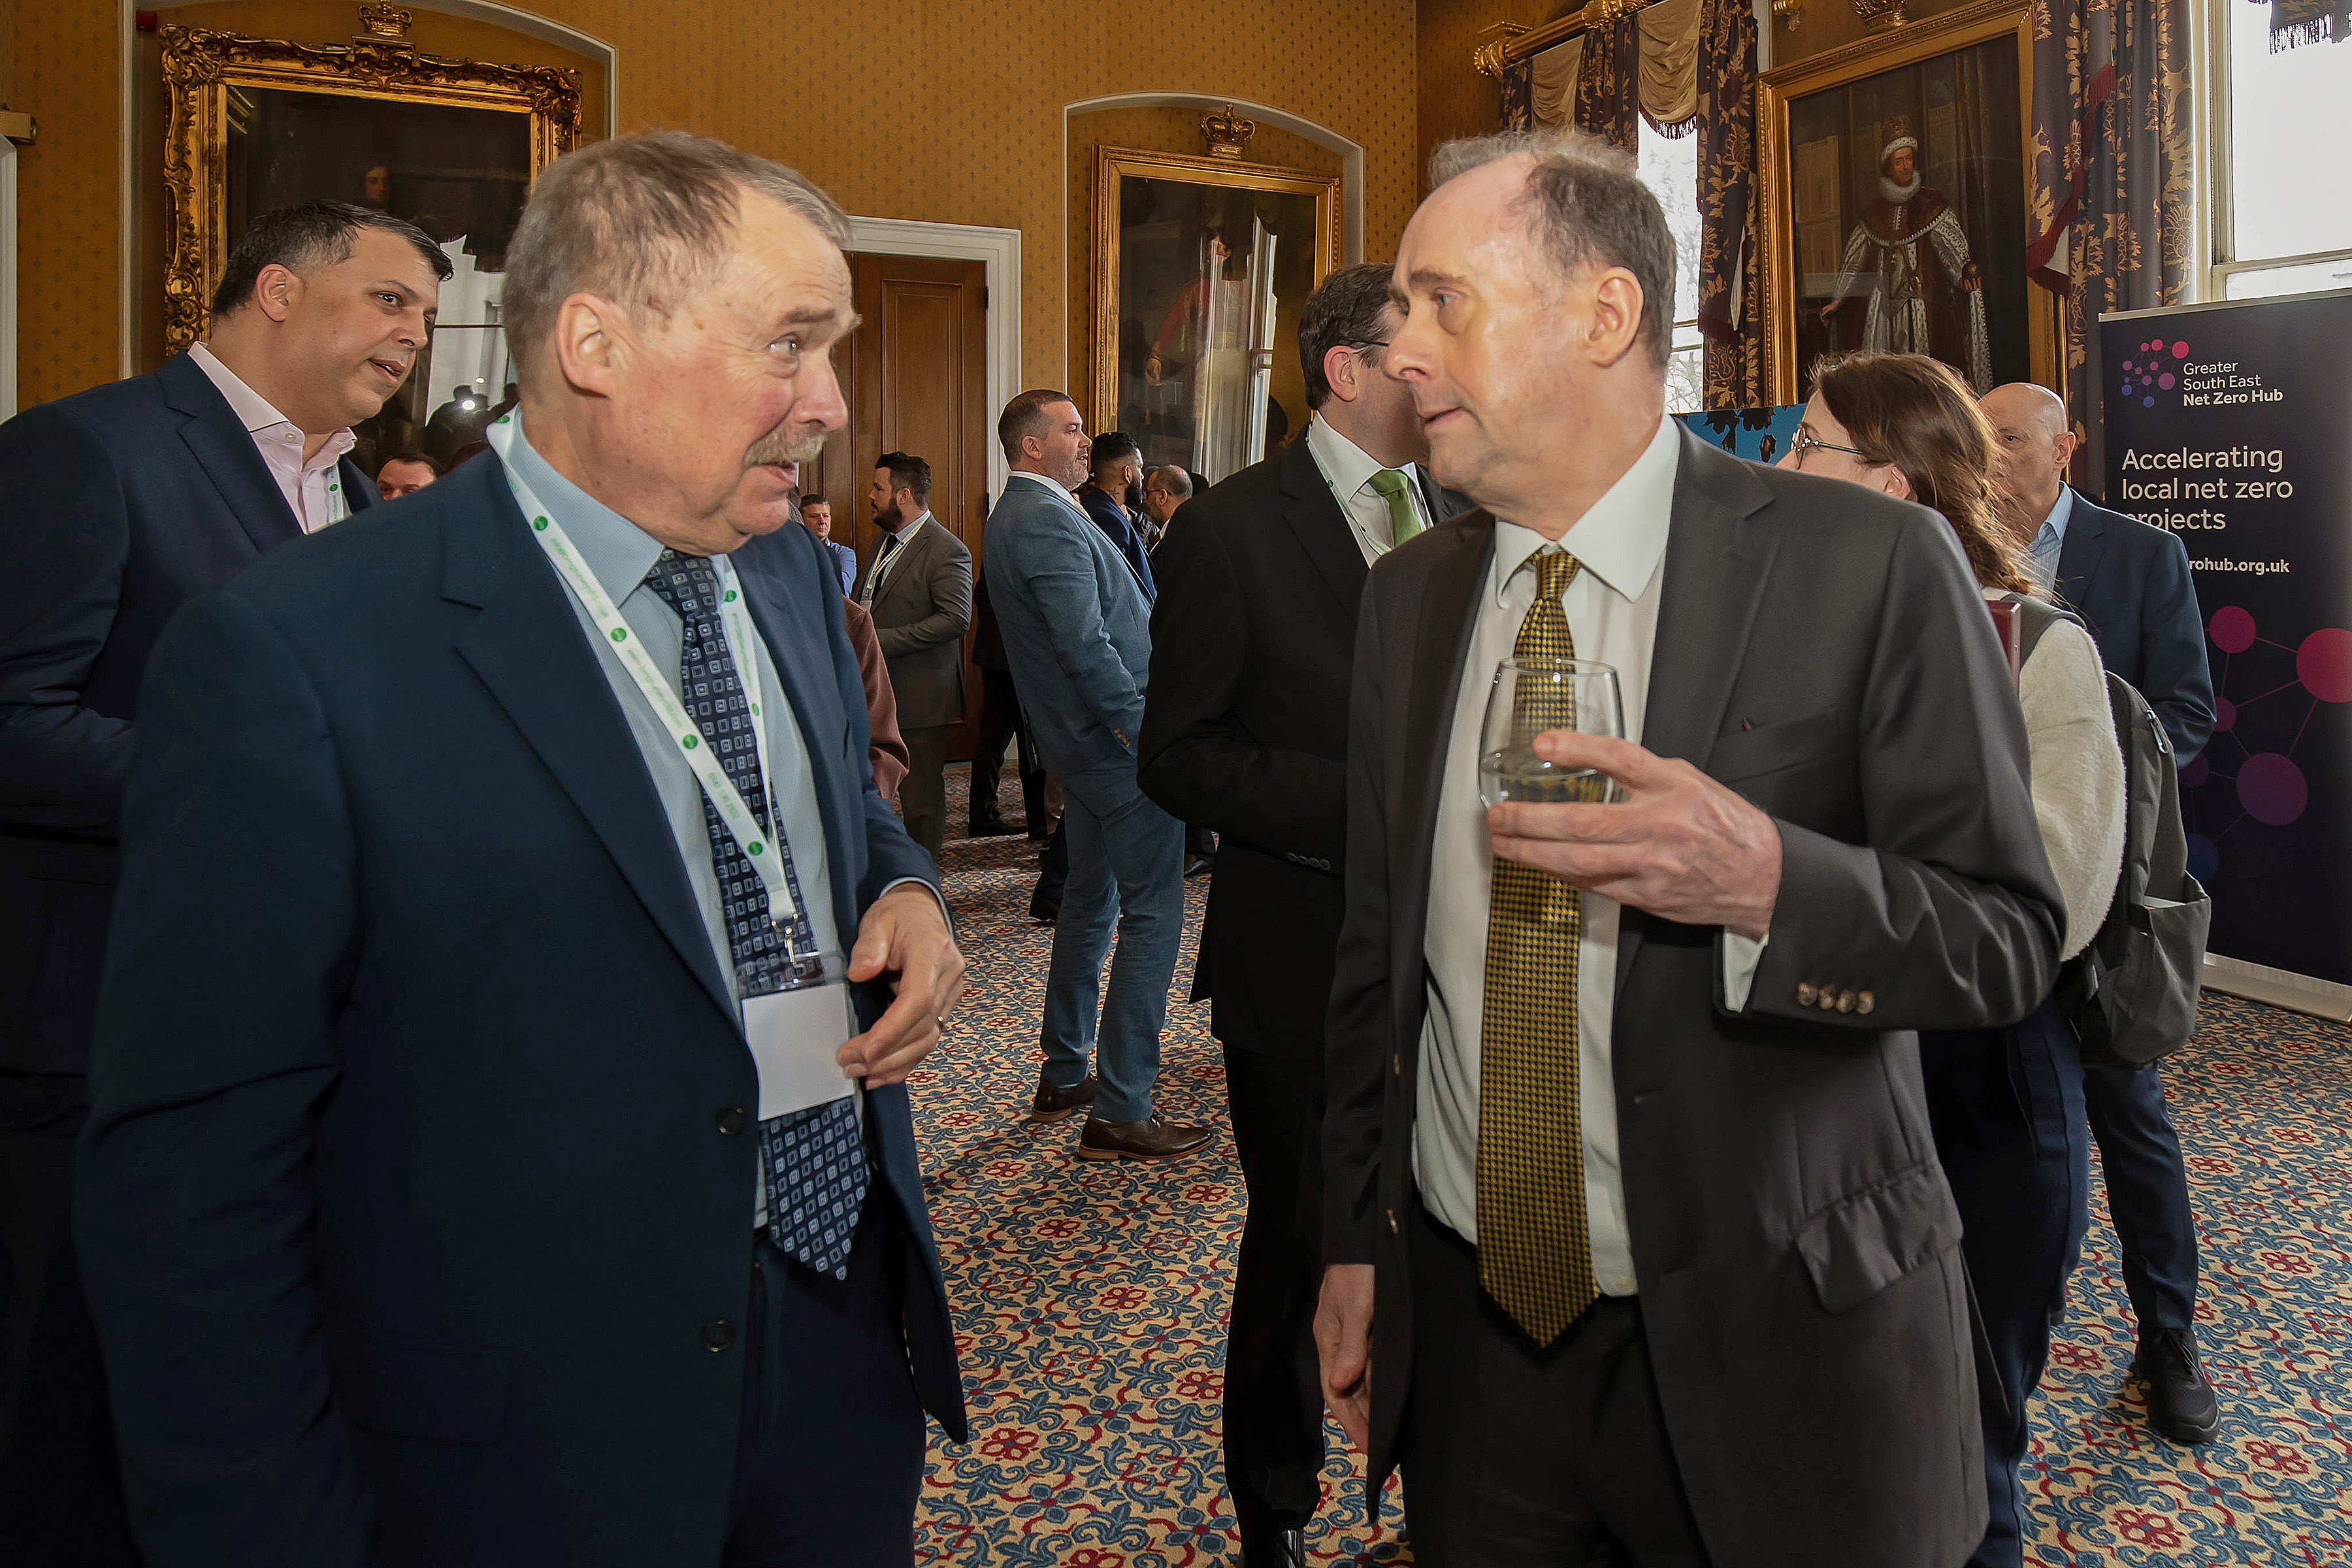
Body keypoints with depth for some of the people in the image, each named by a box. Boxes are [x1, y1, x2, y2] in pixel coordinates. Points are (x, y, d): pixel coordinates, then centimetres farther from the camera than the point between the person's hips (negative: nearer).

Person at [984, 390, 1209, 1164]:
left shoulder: (1017, 516, 15)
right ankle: (1120, 1111, -1)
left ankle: (1064, 1075, 30)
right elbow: (1087, 649, -26)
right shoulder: (1050, 521, -18)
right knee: (1152, 913, -6)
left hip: (1080, 742, 11)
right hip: (1120, 747, -11)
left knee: (1090, 900, 19)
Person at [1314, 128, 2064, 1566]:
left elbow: (2009, 937, -9)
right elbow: (1378, 947, 8)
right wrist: (1359, 1238, 10)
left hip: (1773, 1351, -3)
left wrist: (1764, 880, -29)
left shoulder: (1872, 566, -12)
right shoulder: (1406, 597, 3)